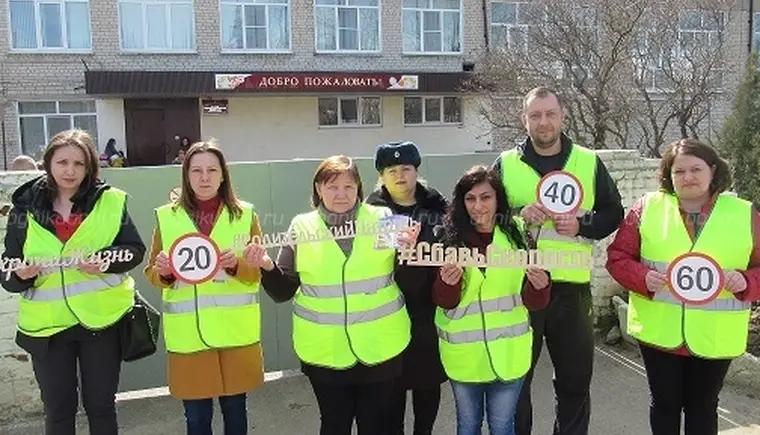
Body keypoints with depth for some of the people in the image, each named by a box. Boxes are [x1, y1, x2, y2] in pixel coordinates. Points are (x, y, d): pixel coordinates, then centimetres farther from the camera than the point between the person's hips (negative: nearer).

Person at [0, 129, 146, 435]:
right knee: (58, 409, 12)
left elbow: (135, 250, -2)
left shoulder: (111, 201, -3)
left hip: (101, 320, -1)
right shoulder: (25, 209, 0)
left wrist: (106, 260, -21)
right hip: (48, 325, 1)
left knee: (101, 405, 12)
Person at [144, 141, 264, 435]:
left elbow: (258, 272, 2)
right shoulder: (167, 217, 3)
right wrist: (163, 272, -16)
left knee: (235, 409, 12)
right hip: (188, 334, 0)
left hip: (235, 331, 0)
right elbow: (153, 275, 7)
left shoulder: (245, 214, 2)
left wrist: (237, 265, -18)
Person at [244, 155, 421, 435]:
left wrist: (409, 252, -18)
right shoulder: (302, 227, -2)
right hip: (325, 352, 0)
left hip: (380, 348, 0)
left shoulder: (383, 219, -4)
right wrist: (267, 266, -18)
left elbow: (407, 282, 0)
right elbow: (283, 292, 0)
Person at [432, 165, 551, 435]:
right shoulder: (451, 238, -7)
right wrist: (448, 282, -28)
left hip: (507, 352, 0)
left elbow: (533, 303, -5)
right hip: (463, 353, 0)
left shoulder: (518, 234, -6)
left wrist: (539, 286, -27)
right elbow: (445, 302, -7)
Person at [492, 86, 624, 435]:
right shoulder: (505, 163, 2)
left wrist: (582, 225, -11)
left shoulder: (589, 162, 4)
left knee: (576, 377, 15)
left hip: (571, 287, 1)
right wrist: (518, 216, -15)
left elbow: (613, 214, 8)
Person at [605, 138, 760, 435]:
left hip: (715, 339, 1)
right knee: (665, 403, 15)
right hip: (658, 332, 0)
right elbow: (618, 256, -1)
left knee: (702, 407, 16)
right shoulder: (647, 207, -3)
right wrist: (643, 278, -19)